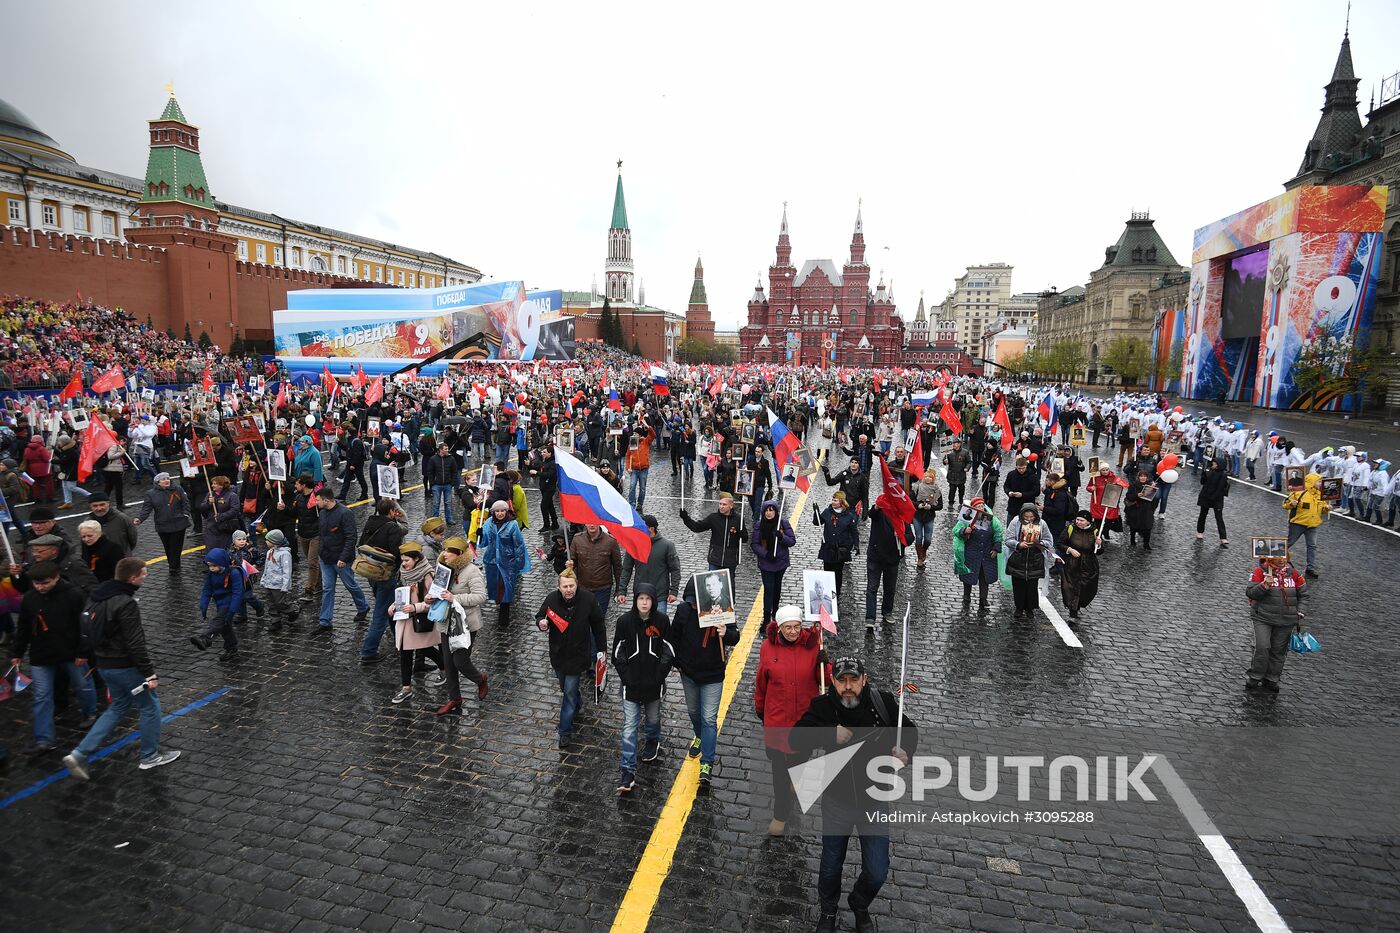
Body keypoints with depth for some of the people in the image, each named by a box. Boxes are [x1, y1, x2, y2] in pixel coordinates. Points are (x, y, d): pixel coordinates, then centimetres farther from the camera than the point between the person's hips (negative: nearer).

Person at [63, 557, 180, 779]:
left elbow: (94, 631, 16)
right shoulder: (126, 604, -25)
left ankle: (79, 754, 16)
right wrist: (149, 673, -19)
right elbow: (135, 644, -25)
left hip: (104, 664, 9)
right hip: (125, 666, -9)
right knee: (150, 706, 8)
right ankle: (150, 756, 20)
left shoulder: (100, 598, 4)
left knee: (118, 707, 23)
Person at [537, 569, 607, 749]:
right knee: (564, 687, 24)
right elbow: (540, 616, 1)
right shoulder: (551, 599, -16)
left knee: (570, 692, 0)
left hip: (578, 653, -3)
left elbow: (598, 624, -6)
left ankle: (565, 732, 11)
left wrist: (602, 649, 0)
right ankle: (576, 703, 54)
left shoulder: (588, 599, -18)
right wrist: (541, 623, -24)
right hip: (558, 652, 3)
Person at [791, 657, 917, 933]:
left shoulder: (883, 701, -16)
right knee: (831, 867, 19)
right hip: (837, 802, -1)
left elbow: (909, 731, 1)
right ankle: (828, 911, 50)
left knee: (877, 873, 11)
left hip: (874, 802, 1)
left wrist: (904, 751, -20)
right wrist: (831, 735, -37)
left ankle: (859, 904, 46)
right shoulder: (823, 707, -18)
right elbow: (797, 738, -25)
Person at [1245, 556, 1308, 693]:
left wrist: (1299, 612, 7)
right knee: (1262, 647, -12)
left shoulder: (1293, 573, 5)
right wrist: (1264, 585, -27)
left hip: (1286, 620, 4)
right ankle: (1255, 678, 4)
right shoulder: (1260, 571, -6)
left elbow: (1303, 593, 16)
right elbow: (1250, 592, -11)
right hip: (1263, 619, -4)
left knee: (1279, 650, 9)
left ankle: (1271, 680, 23)